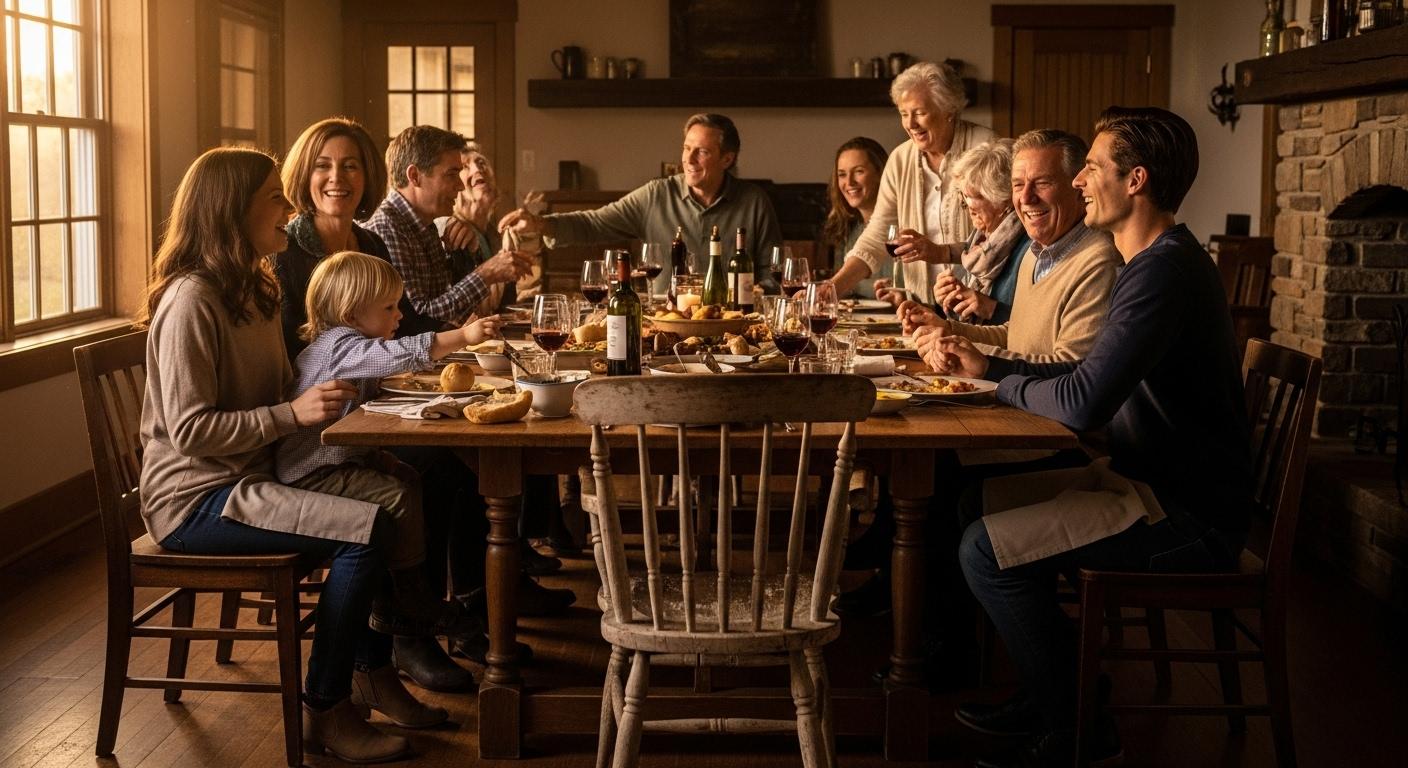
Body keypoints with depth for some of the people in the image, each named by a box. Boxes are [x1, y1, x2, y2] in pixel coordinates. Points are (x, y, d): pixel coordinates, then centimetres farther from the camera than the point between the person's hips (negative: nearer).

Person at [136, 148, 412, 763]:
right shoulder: (190, 302, -16)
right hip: (195, 499, -9)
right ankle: (325, 716, -11)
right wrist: (293, 413, -25)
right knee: (367, 528, -24)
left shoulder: (256, 292, 14)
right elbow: (189, 430, -20)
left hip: (251, 478, 9)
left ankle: (377, 673, 3)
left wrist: (331, 385, 0)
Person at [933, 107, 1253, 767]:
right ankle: (1046, 694, 24)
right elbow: (1094, 376, 19)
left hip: (1189, 516, -11)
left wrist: (1004, 385, -9)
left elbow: (1081, 404, -29)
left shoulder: (1165, 273, -23)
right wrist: (989, 365, 9)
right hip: (1155, 483, 11)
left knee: (986, 550, -18)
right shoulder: (1157, 263, 12)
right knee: (992, 494, 19)